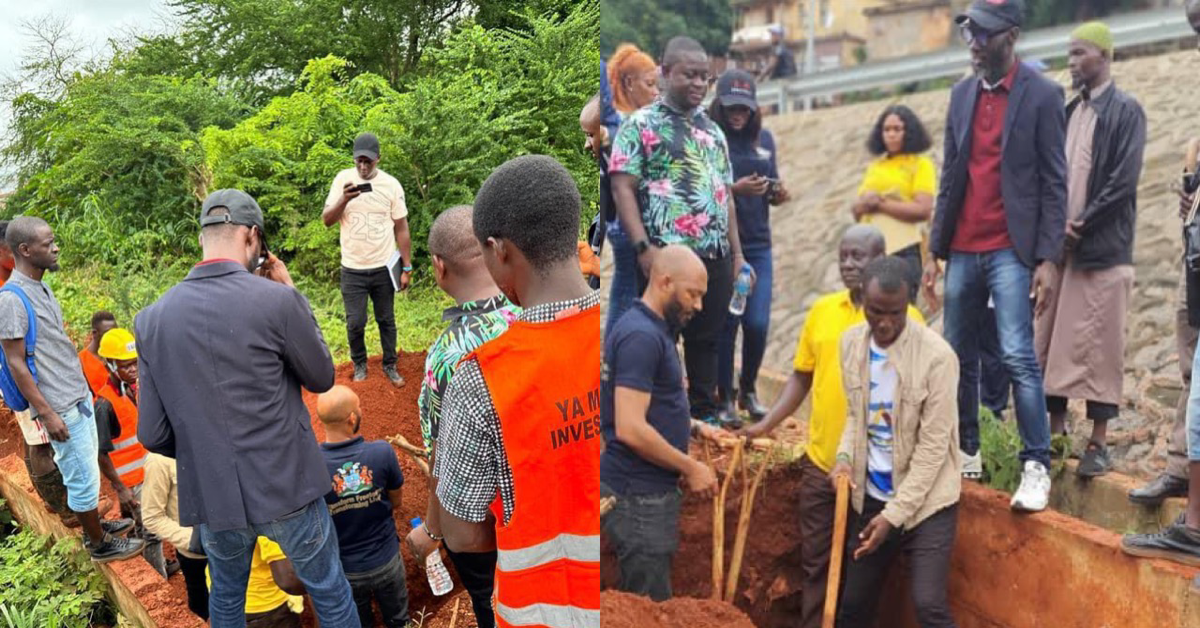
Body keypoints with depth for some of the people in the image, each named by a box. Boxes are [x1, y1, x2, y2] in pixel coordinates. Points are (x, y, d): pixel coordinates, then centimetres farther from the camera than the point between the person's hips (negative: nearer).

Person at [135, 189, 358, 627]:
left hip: (211, 496, 4)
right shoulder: (277, 300, -18)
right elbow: (322, 378, -2)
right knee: (330, 592, 18)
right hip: (287, 489, -3)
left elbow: (152, 434, -1)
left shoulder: (151, 319, -5)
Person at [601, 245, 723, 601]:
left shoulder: (652, 329, 13)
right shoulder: (640, 335, -18)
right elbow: (630, 429, -24)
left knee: (643, 603, 16)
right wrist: (690, 468, -15)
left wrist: (695, 427, 11)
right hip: (639, 495, -10)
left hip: (649, 489, 10)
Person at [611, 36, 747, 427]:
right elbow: (622, 188, -9)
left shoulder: (713, 130, 18)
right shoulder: (642, 123, -1)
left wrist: (737, 253, 15)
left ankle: (705, 414, 25)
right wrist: (644, 246, -18)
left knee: (707, 339, 13)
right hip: (666, 255, -6)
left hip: (716, 256, 6)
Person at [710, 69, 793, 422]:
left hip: (758, 244, 4)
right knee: (726, 324, 1)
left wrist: (779, 194, -4)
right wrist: (736, 188, -23)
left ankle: (748, 390, 23)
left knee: (758, 324, 0)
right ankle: (725, 398, 16)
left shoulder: (764, 138, 11)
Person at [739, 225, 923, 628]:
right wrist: (766, 424, 2)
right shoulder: (822, 310, 5)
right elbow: (802, 376, 10)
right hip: (820, 462, 4)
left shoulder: (905, 318, -7)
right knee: (814, 560, 14)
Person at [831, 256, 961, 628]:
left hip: (926, 501, -5)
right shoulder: (851, 344, -2)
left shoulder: (937, 356, -19)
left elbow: (933, 446, -17)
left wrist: (895, 514, -16)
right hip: (871, 497, 5)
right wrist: (845, 457, -7)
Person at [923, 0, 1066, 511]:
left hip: (1011, 251, -5)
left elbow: (1054, 184, -6)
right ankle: (967, 454, 23)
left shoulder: (1042, 94, -3)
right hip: (962, 252, 5)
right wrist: (935, 251, 10)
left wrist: (1048, 259, -12)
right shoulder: (962, 94, 12)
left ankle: (1036, 467, 0)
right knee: (959, 358, 9)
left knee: (1018, 357, -11)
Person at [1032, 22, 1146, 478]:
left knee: (1099, 347, -3)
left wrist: (1082, 224, -13)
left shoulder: (1126, 111, -2)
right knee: (1052, 342, 7)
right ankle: (1056, 430, 17)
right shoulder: (1069, 112, 15)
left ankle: (1098, 443, 5)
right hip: (1058, 246, 6)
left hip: (1102, 248, -6)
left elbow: (1124, 181, -11)